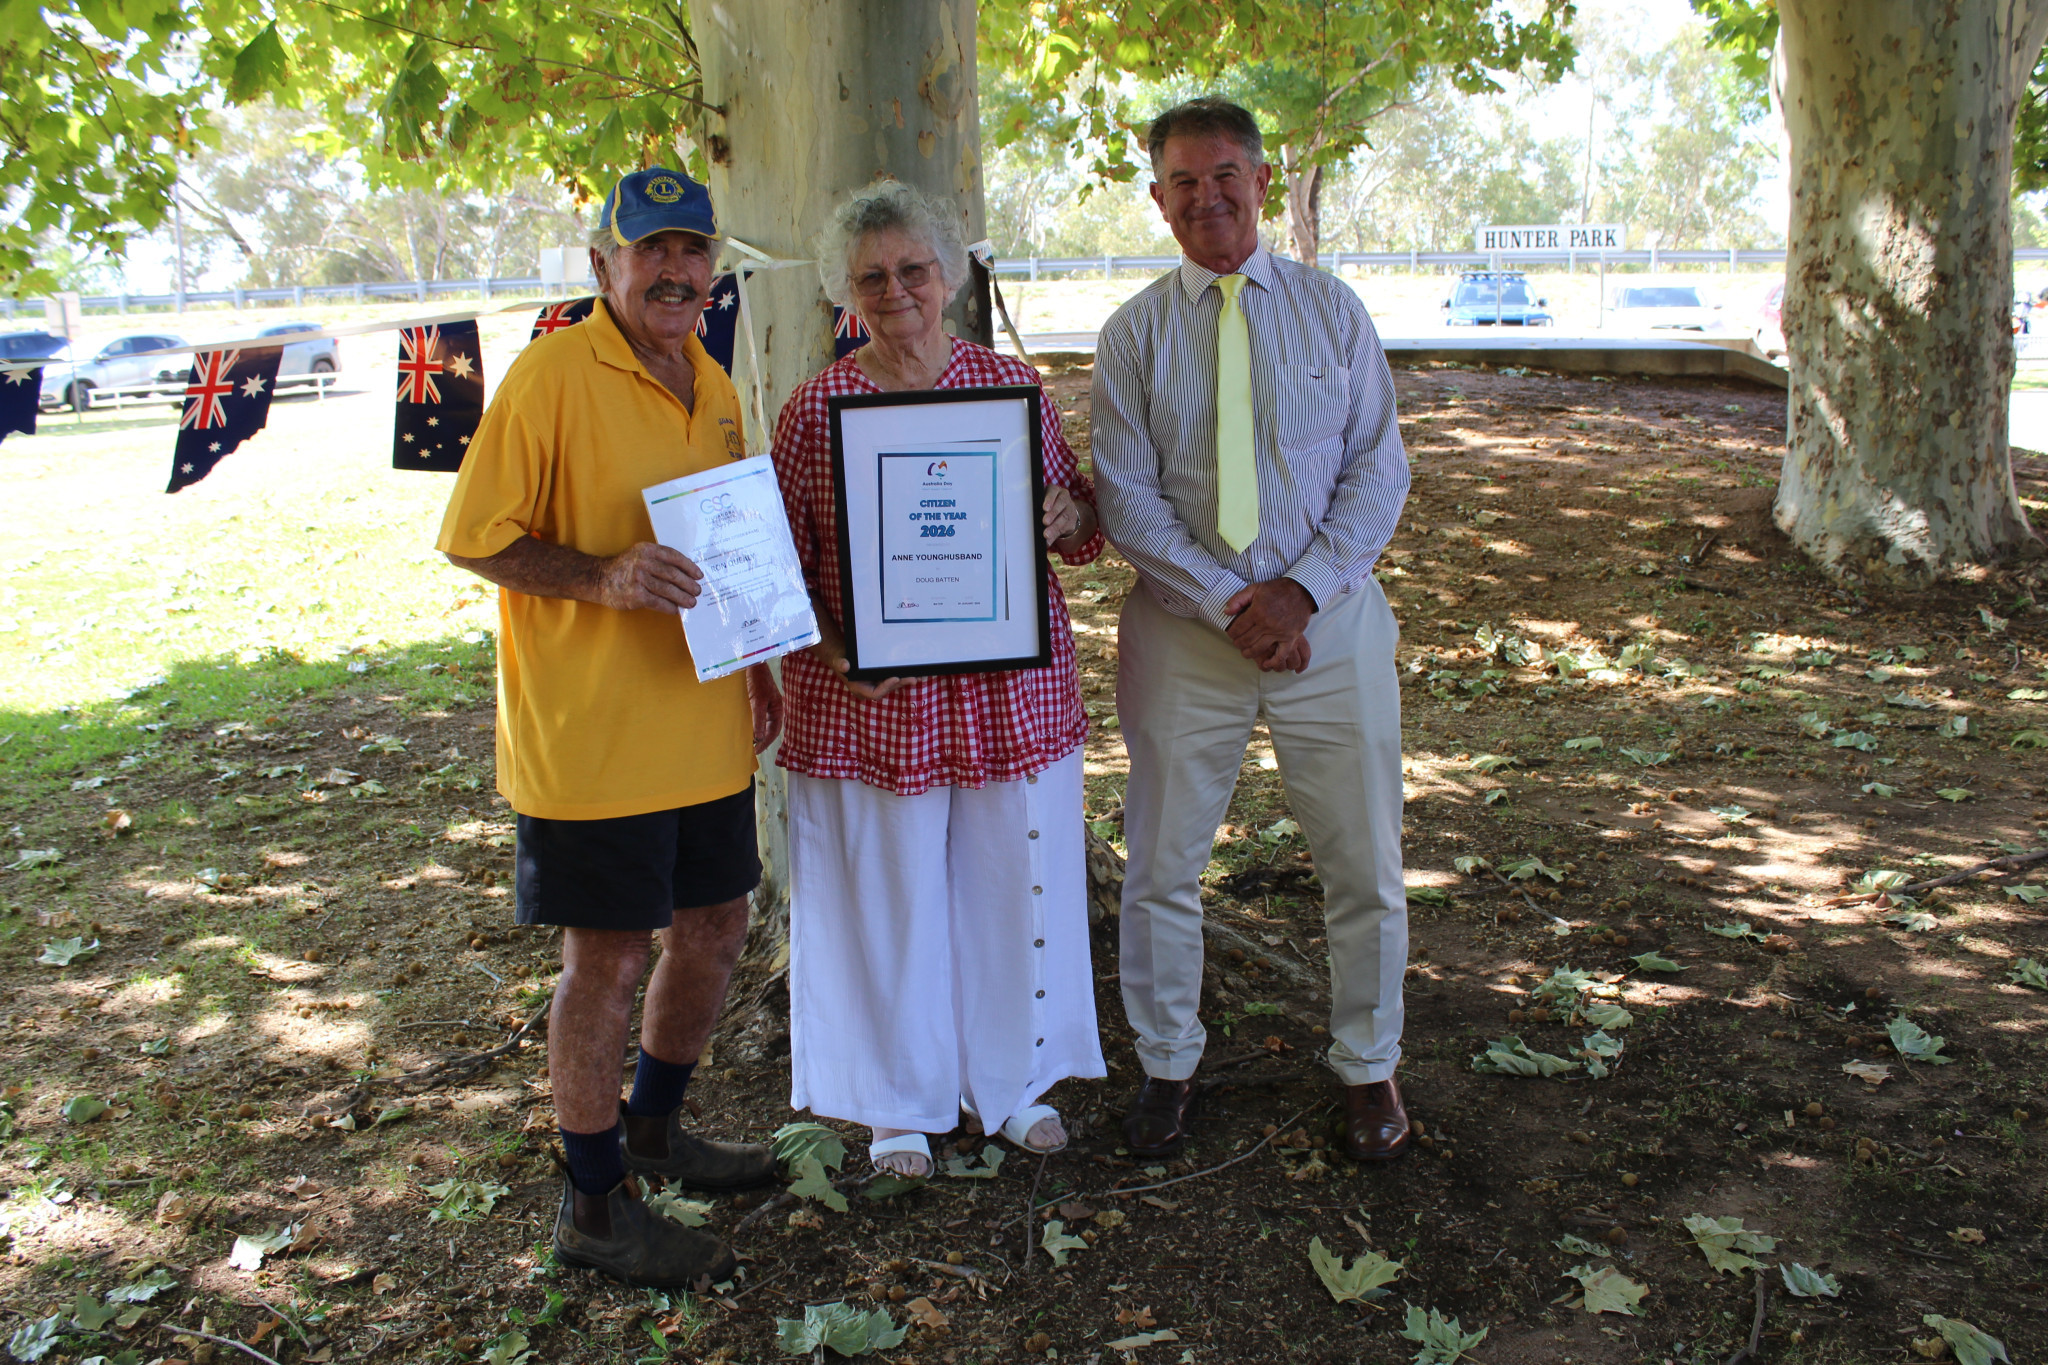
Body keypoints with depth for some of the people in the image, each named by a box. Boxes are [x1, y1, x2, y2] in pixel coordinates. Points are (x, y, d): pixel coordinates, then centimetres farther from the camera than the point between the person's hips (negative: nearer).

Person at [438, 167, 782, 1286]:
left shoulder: (712, 386, 12)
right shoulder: (553, 374, -12)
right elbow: (474, 538, -13)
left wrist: (753, 666, 14)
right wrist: (603, 577, -26)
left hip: (701, 726, 8)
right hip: (589, 733, -8)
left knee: (713, 929, 17)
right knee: (607, 960, 3)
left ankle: (652, 1127, 41)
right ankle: (593, 1205, 22)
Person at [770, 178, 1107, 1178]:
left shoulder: (1010, 383, 4)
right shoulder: (816, 406, -2)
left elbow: (1081, 522, 10)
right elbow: (784, 561, -1)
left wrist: (1071, 515, -13)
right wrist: (832, 648, -16)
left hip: (1012, 686, 2)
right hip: (872, 700, -2)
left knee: (1017, 877, 12)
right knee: (889, 895, 9)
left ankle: (1017, 1080, 35)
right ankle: (900, 1103, 31)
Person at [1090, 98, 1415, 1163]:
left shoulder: (1332, 309, 4)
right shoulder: (1134, 334, 2)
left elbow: (1379, 466, 0)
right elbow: (1126, 497, -4)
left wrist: (1303, 590, -13)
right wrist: (1228, 602, -15)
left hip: (1329, 622, 1)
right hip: (1184, 630, 0)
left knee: (1365, 865, 9)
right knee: (1161, 866, 8)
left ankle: (1368, 1069, 30)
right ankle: (1167, 1066, 29)